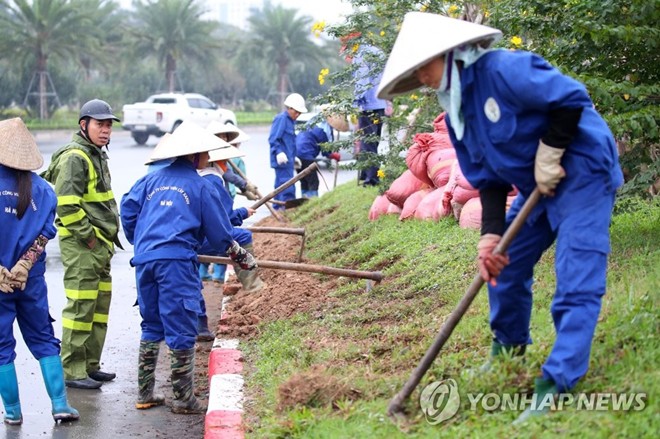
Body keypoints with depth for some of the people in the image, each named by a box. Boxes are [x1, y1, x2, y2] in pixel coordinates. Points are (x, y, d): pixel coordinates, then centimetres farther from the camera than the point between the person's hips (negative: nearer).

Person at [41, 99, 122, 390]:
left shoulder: (97, 155, 19)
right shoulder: (74, 157, -14)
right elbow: (66, 204, -24)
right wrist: (88, 235, -18)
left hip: (100, 245, 10)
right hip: (81, 245, -10)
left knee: (99, 307, 14)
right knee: (80, 308, -8)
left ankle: (90, 365, 23)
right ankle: (72, 371, -3)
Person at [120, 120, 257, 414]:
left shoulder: (152, 179, 15)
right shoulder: (200, 186, 4)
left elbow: (128, 207, 11)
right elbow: (219, 230, 8)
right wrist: (241, 257, 23)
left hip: (144, 260, 5)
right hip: (176, 260, -5)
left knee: (151, 326, 17)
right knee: (181, 329, 0)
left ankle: (145, 395, 20)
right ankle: (184, 399, 4)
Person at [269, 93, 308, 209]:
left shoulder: (289, 120, 18)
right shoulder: (281, 119, -12)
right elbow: (273, 139, -19)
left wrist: (294, 157, 25)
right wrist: (279, 152, -30)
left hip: (287, 160, 10)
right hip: (282, 160, -10)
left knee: (281, 184, 15)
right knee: (287, 186, -15)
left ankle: (278, 207, 21)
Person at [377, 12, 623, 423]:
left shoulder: (503, 69, -23)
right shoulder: (456, 113, 4)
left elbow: (572, 97, -26)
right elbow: (488, 180, 3)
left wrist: (548, 153, -21)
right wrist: (491, 234, -9)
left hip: (582, 173, -9)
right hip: (538, 187, 9)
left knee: (576, 281, -14)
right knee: (503, 265, 15)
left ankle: (559, 383, -15)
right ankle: (509, 348, 37)